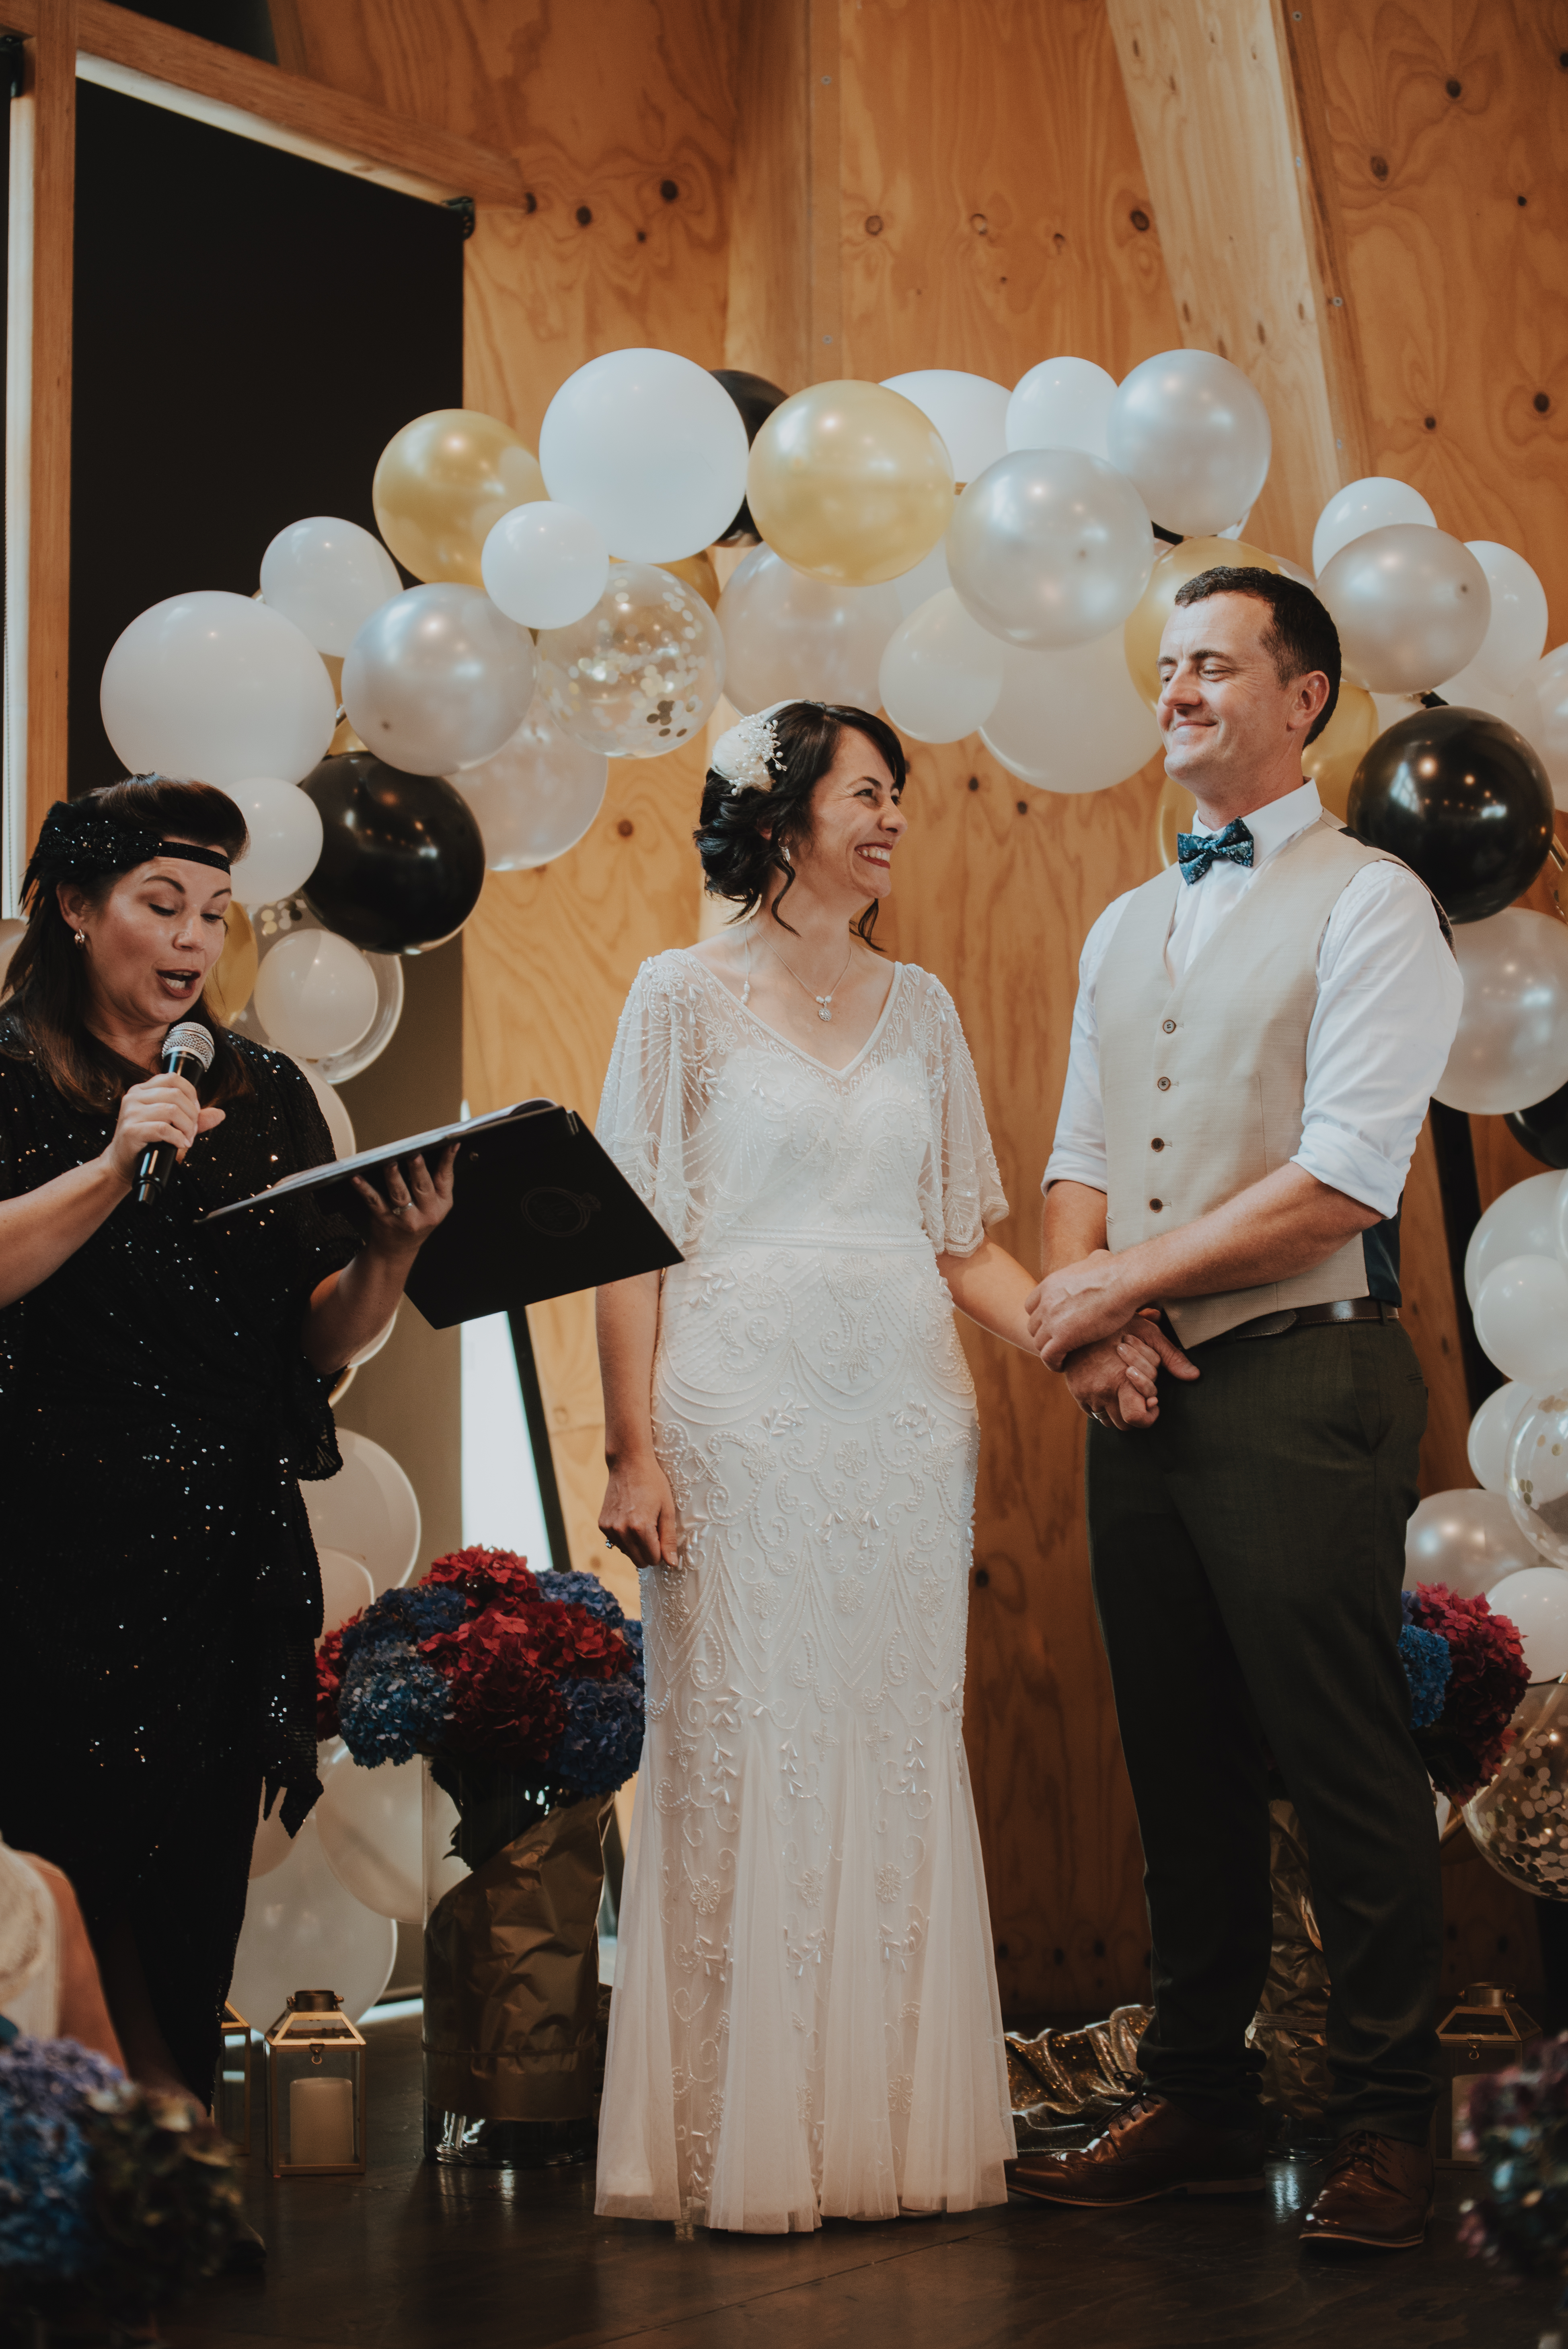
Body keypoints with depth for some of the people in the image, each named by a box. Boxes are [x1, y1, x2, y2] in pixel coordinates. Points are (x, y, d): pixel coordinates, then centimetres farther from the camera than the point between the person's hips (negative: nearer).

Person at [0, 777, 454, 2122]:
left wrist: (389, 1257, -8)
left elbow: (319, 1344, 10)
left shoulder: (265, 1093, 15)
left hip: (230, 1566, 4)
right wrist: (117, 1169, -22)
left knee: (189, 1940, 4)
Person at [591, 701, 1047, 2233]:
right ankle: (742, 2146, 3)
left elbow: (960, 1236, 15)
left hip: (906, 1418, 4)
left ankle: (894, 2131, 11)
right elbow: (633, 1237, -2)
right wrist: (633, 1448, -10)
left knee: (901, 1753, 4)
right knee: (744, 1751, -4)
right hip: (744, 1412, -4)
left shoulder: (916, 1005, 15)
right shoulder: (686, 995, 2)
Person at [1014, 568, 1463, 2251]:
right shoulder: (1124, 931, 19)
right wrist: (1091, 1315, -3)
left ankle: (1385, 2128, 5)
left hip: (1301, 1382, -7)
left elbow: (1343, 1181, -13)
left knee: (1347, 1774, -4)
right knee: (1183, 1775, 11)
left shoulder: (1368, 904, -4)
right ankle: (1197, 2105, 19)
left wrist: (1121, 1281, -9)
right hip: (1142, 1398, 7)